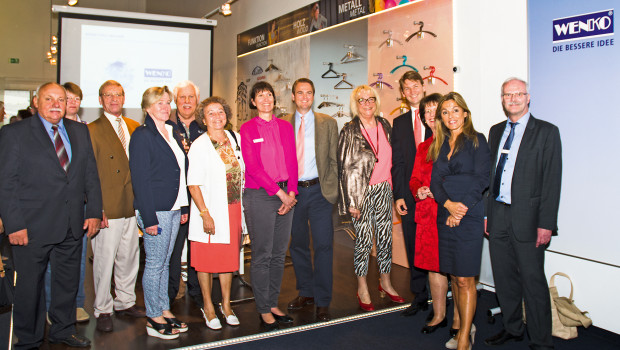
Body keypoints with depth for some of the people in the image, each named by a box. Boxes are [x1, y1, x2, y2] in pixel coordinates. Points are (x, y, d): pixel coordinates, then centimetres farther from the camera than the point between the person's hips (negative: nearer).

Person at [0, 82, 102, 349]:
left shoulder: (80, 131, 10)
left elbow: (91, 174, 10)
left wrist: (94, 212, 3)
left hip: (73, 226, 4)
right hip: (33, 227, -4)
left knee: (68, 281, 15)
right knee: (29, 284, 9)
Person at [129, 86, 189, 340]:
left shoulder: (172, 134, 14)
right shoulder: (142, 136, -9)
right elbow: (140, 178, -13)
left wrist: (184, 208, 12)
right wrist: (149, 218, -17)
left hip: (173, 209, 7)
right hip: (155, 210, -7)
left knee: (164, 261, 15)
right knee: (155, 264, 1)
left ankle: (164, 311, 25)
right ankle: (153, 319, 13)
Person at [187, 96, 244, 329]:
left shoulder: (235, 139, 5)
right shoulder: (199, 146, -10)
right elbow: (193, 184, -12)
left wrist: (243, 206, 8)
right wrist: (205, 214, -18)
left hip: (233, 208, 5)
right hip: (210, 212, -5)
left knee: (229, 257, 14)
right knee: (207, 260, 6)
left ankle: (226, 305, 29)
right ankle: (208, 307, 23)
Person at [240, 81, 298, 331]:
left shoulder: (285, 127, 12)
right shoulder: (247, 129, 0)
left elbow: (292, 162, 9)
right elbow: (253, 166, -8)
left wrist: (291, 192, -5)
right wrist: (279, 192, -12)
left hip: (286, 195, 4)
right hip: (259, 196, -4)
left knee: (279, 254, 9)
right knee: (262, 255, 0)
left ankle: (273, 303, 22)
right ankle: (264, 311, 11)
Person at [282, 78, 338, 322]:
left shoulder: (328, 123, 5)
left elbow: (334, 160, 3)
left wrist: (333, 189, -5)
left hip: (319, 190, -2)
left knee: (323, 245, -3)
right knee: (297, 245, 11)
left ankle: (322, 302, 8)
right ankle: (306, 292, 28)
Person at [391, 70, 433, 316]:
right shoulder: (399, 123, 14)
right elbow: (397, 162, 10)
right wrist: (398, 195, 3)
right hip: (410, 195, 3)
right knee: (414, 248, 9)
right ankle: (419, 297, 21)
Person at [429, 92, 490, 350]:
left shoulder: (477, 140, 0)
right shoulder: (440, 144, 15)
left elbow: (482, 178, -8)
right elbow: (435, 181, 6)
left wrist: (461, 208, -15)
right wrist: (448, 204, -11)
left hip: (469, 215, -5)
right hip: (445, 215, 5)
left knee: (465, 279, -4)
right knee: (454, 276, 10)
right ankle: (464, 326, 23)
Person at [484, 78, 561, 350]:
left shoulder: (546, 132, -3)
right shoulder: (496, 131, 14)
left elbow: (552, 181, -8)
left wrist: (546, 223, -13)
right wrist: (487, 213, 9)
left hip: (527, 218, -5)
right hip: (498, 216, 5)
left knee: (533, 281, 1)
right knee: (504, 278, 14)